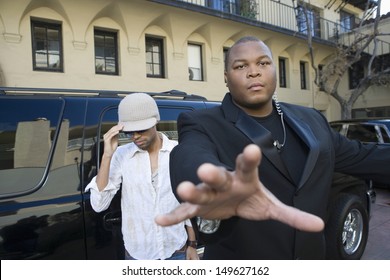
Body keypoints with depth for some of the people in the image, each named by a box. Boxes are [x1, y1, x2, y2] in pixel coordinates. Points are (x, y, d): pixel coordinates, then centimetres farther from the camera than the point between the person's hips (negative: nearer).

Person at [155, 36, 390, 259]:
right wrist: (223, 185, -58)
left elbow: (362, 157, 11)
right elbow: (192, 157, -37)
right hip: (239, 271, -5)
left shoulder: (311, 121, 2)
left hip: (310, 254, 6)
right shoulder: (203, 126, -16)